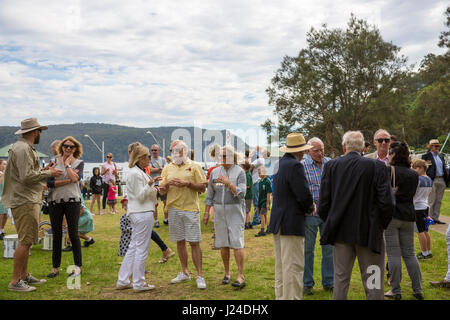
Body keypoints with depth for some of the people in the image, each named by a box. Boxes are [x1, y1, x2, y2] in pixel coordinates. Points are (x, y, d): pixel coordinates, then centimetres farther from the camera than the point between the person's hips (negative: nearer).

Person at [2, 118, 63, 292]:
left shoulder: (27, 148, 19)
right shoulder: (22, 149, -14)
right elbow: (27, 176, -22)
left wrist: (45, 170, 14)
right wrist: (48, 173, -11)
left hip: (28, 200, 11)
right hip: (25, 201, -11)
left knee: (26, 240, 17)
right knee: (25, 241, -8)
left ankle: (24, 275, 26)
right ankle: (15, 282, -2)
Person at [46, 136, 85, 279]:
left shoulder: (79, 162, 5)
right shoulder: (54, 161, 9)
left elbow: (75, 178, -13)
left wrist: (67, 164, -4)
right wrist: (67, 180, -14)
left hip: (72, 200, -2)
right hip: (55, 201, 2)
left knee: (73, 233, -1)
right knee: (56, 234, 6)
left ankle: (78, 266, 8)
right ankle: (55, 268, 14)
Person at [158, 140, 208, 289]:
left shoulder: (194, 166, 2)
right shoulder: (167, 168, 12)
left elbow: (202, 188, -1)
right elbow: (161, 190, 10)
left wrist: (187, 183, -15)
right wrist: (168, 183, -10)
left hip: (190, 209, -4)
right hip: (174, 209, 4)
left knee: (194, 242, -5)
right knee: (180, 242, 11)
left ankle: (199, 276, 1)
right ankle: (185, 272, 24)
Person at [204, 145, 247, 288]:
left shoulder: (239, 172, -2)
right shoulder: (215, 172, 9)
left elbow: (241, 193, -12)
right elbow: (210, 194, 13)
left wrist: (228, 183, -24)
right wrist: (206, 212, 9)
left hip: (235, 211, -4)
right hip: (219, 211, 4)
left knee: (237, 243, -8)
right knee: (223, 244, 8)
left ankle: (241, 276, -5)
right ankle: (227, 273, 21)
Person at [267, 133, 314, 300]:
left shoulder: (280, 164, 12)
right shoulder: (295, 166, -14)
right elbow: (304, 196, -19)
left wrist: (306, 205, 10)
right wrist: (309, 207, 2)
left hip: (277, 223, 9)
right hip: (292, 224, -9)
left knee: (281, 266, 15)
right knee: (293, 267, -4)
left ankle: (280, 296, 23)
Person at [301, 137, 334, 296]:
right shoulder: (302, 165, -5)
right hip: (310, 213, -3)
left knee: (329, 248, 9)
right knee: (308, 249, 4)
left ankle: (328, 282, 23)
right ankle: (307, 284, 16)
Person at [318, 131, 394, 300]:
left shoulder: (331, 165, -4)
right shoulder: (377, 167, -9)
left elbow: (323, 202, -4)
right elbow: (387, 203, -11)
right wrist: (381, 225, 6)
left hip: (340, 232, 2)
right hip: (368, 233, -2)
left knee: (340, 279, 12)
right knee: (373, 285, 7)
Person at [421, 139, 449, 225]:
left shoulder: (441, 156, 17)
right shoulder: (426, 156, -3)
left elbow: (444, 167, 19)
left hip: (441, 180, 6)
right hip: (432, 180, -6)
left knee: (439, 201, 9)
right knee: (431, 201, -3)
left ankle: (436, 218, 15)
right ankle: (429, 218, 5)